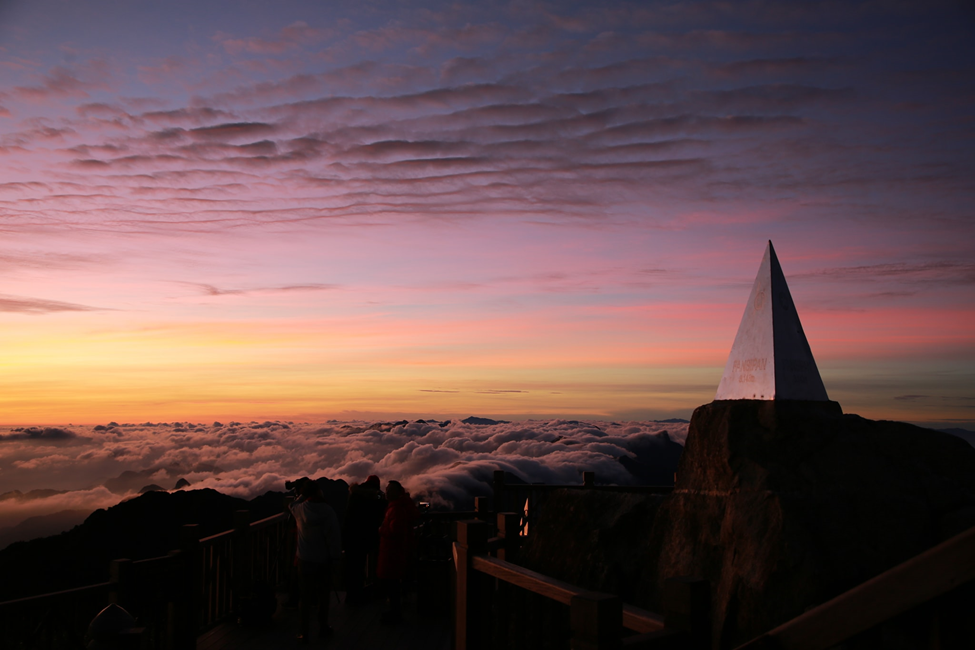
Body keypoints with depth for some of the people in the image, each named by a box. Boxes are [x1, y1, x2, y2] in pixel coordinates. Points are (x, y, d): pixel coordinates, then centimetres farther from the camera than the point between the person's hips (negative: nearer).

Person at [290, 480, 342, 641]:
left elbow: (293, 505, 21)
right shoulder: (327, 511, -15)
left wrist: (303, 495, 14)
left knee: (306, 597, 7)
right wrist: (336, 557, -4)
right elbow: (334, 536, -13)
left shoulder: (299, 509, -6)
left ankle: (304, 632, 8)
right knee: (323, 596, 13)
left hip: (304, 560, 2)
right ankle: (323, 627, 25)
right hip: (323, 560, -2)